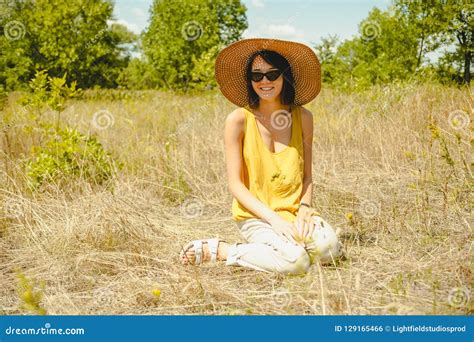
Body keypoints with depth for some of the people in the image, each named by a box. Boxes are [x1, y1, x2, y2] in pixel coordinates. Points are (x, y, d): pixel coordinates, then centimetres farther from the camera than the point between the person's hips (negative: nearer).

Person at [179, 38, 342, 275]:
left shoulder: (302, 117, 2)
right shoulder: (238, 119, -9)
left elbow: (307, 176, 9)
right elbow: (235, 184, -9)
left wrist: (304, 208, -10)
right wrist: (273, 218, -18)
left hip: (293, 211, 3)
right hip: (255, 215, -3)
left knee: (328, 247, -26)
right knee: (295, 260, -29)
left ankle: (287, 240, 6)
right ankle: (220, 250, -7)